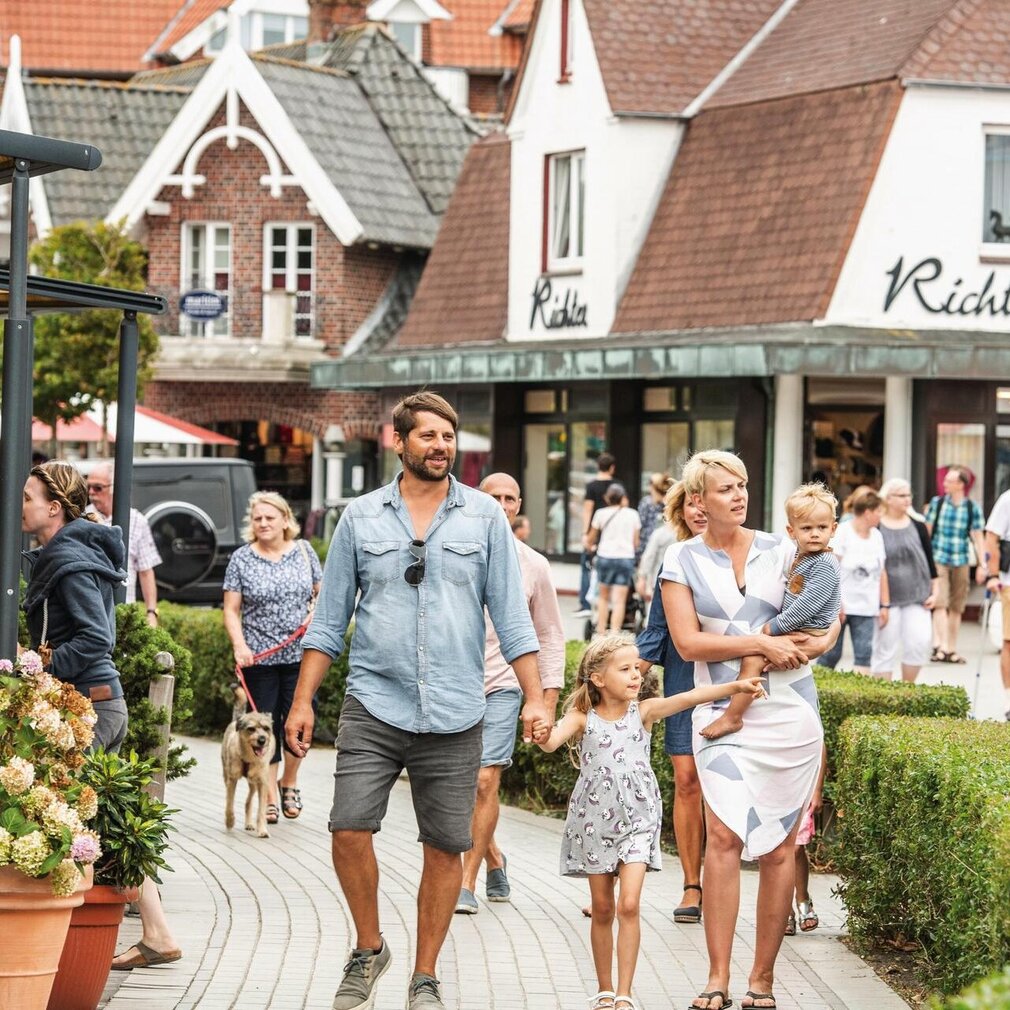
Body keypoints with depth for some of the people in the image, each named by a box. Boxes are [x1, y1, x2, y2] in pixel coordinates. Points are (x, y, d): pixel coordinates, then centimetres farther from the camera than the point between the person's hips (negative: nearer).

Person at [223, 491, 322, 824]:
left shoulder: (303, 551, 6)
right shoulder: (242, 559, 1)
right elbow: (231, 610, 0)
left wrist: (317, 613, -7)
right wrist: (239, 646, -13)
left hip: (299, 655, 1)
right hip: (259, 657, -1)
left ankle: (289, 782, 25)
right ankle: (270, 797, 10)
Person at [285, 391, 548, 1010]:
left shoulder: (485, 517, 6)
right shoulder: (361, 518, 7)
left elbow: (512, 616, 5)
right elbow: (330, 619, 9)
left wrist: (535, 698, -3)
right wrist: (303, 701, 3)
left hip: (454, 715, 0)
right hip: (373, 706, 0)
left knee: (446, 848, 3)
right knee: (350, 831, -11)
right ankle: (369, 949, 12)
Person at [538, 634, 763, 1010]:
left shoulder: (643, 712, -2)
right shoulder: (583, 718, -4)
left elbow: (687, 698, -15)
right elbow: (551, 741, -20)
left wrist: (734, 686, -26)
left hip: (636, 820, 0)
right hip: (594, 821, 0)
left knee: (628, 905, -12)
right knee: (602, 909, 9)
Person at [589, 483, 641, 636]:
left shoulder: (601, 514, 3)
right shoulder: (632, 514, 5)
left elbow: (591, 539, 14)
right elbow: (636, 542, 10)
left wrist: (591, 545, 36)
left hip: (605, 556, 0)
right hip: (626, 557, 0)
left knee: (603, 596, 16)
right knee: (619, 600, -3)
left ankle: (601, 633, 15)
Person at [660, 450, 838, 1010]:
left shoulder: (779, 551, 6)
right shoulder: (683, 560, 2)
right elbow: (688, 642, -6)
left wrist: (821, 643, -4)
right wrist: (760, 643, -13)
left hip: (790, 708, 2)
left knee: (779, 844, 1)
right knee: (724, 833, -16)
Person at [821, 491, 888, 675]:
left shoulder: (876, 536, 11)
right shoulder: (842, 532, -8)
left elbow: (881, 572, 15)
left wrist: (885, 604, 11)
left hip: (866, 609, 5)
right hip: (840, 606, -5)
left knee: (863, 654, -6)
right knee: (831, 654, -1)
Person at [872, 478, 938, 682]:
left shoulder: (917, 526, 7)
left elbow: (929, 560, 13)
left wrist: (934, 592, 8)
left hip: (917, 597, 3)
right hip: (886, 598, -3)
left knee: (920, 642, -6)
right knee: (885, 649, 1)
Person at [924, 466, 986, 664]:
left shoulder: (972, 509, 0)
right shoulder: (937, 503, 1)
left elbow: (978, 538, 2)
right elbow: (926, 532, 8)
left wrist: (982, 565, -2)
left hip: (961, 561, 1)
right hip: (938, 559, -1)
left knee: (956, 607, 8)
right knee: (940, 603, -14)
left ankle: (951, 649, 16)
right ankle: (940, 645, -20)